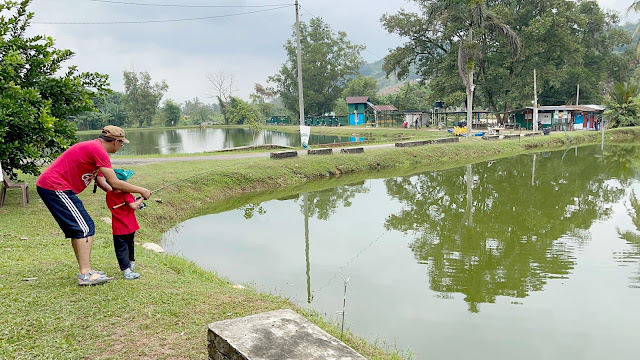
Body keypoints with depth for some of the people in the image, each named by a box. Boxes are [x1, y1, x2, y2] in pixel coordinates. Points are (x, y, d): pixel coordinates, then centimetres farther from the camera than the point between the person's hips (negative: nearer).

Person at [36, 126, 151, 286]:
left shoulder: (93, 147, 16)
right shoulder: (98, 150, -16)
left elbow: (101, 181, 19)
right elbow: (114, 183, -17)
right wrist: (141, 191, -7)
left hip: (48, 186, 11)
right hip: (55, 187, -11)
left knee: (77, 228, 13)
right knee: (85, 228, -9)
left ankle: (86, 271, 18)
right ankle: (85, 275, -9)